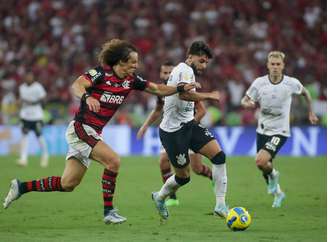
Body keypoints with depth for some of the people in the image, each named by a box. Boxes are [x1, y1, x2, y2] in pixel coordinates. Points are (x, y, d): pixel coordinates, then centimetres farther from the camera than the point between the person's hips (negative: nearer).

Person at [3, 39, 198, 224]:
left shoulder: (131, 80, 5)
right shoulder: (100, 73, -15)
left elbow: (158, 89, 8)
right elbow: (76, 86, -28)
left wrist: (182, 88, -5)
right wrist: (87, 97, -48)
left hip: (94, 133, 8)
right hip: (81, 129, -8)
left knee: (68, 185, 6)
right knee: (113, 160, -22)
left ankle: (21, 187, 18)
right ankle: (108, 211, -13)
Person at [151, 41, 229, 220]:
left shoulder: (186, 71, 18)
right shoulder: (185, 70, -15)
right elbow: (184, 94, -34)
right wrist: (209, 96, -25)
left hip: (188, 124, 10)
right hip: (172, 130, -10)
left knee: (218, 154, -10)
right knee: (183, 177, 1)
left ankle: (220, 205, -11)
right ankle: (160, 196, 33)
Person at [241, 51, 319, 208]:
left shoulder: (292, 83, -11)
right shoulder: (259, 83, -8)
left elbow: (305, 92, 11)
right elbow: (245, 101, 2)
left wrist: (311, 113, 17)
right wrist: (247, 104, -22)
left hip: (279, 132, -4)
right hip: (262, 131, 4)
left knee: (260, 161, -24)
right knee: (264, 166, 12)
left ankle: (273, 175, 10)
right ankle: (277, 193, 39)